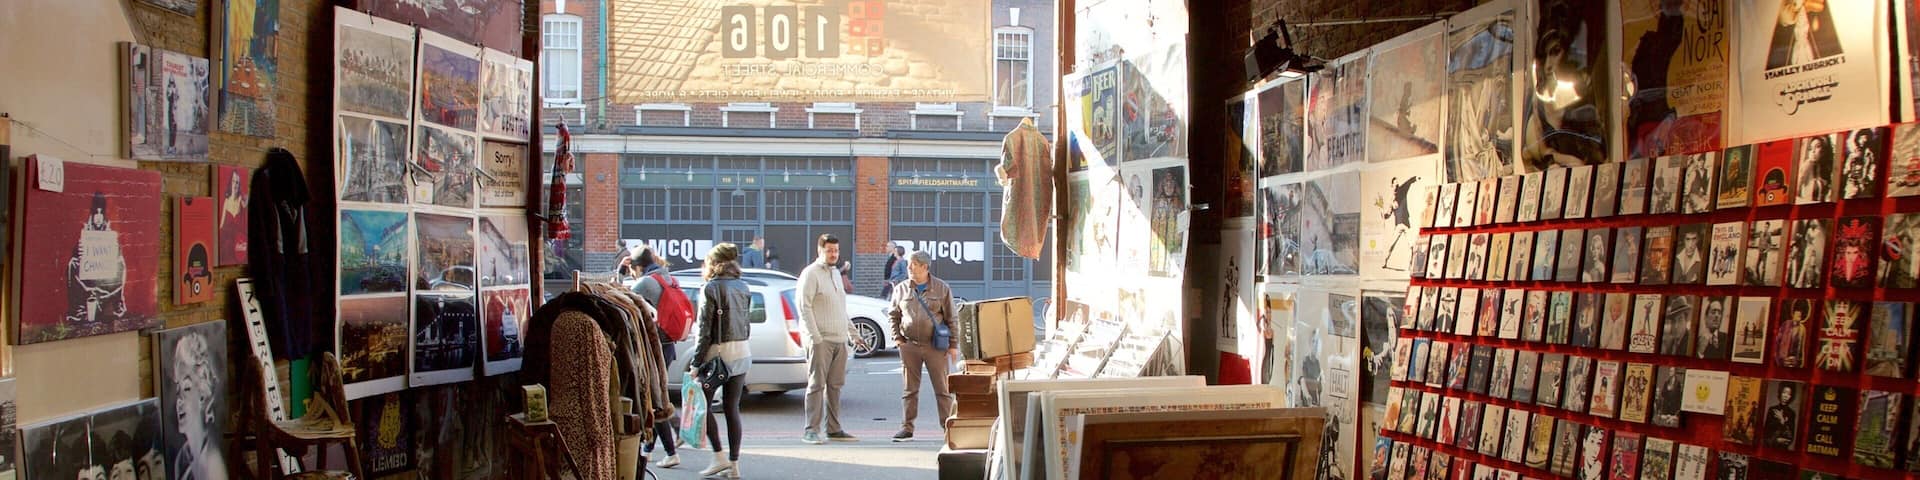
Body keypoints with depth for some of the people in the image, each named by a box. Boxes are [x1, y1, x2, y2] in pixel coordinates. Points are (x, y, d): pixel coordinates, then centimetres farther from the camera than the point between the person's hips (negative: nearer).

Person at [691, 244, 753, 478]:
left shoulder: (711, 289, -10)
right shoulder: (742, 287, 9)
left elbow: (705, 329, -12)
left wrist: (696, 362, -9)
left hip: (717, 353, -6)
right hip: (742, 352, 6)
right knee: (732, 409, 9)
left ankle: (720, 456, 3)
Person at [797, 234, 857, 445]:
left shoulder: (835, 273, 19)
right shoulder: (811, 273, -7)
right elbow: (804, 306, -13)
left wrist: (851, 328, 19)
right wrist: (815, 336, -18)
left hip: (839, 339, 8)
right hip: (820, 340, -8)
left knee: (835, 385, 9)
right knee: (817, 384, -6)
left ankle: (833, 429, 15)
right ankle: (811, 431, -4)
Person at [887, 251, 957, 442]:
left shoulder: (941, 288, 1)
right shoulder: (901, 289, 7)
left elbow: (950, 318, 3)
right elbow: (893, 315, 16)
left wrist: (953, 344, -1)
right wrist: (896, 337, 4)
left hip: (935, 346, -2)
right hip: (909, 345, 2)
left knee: (942, 388, 1)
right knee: (910, 389, 6)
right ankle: (907, 428, 11)